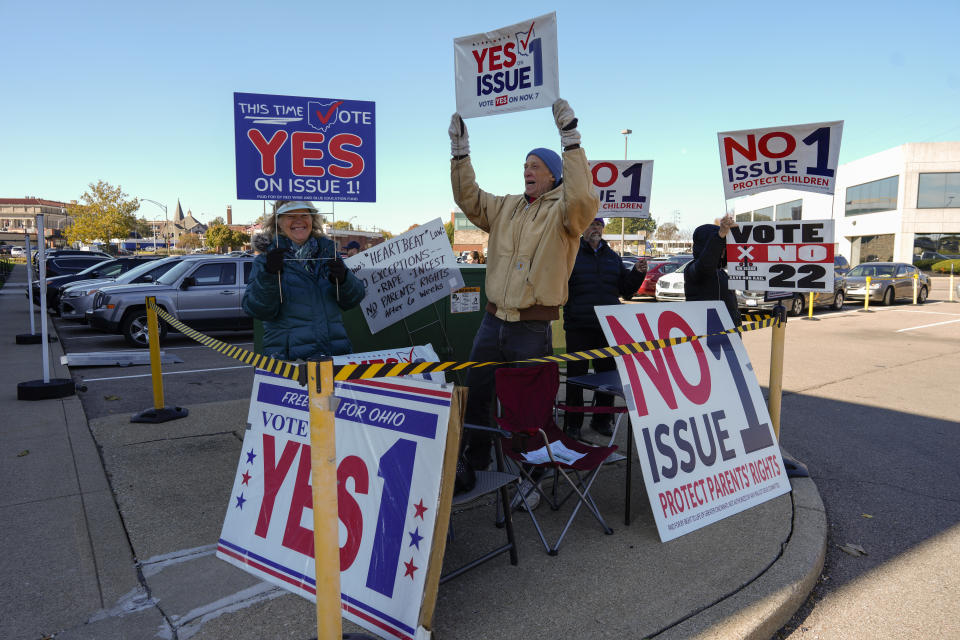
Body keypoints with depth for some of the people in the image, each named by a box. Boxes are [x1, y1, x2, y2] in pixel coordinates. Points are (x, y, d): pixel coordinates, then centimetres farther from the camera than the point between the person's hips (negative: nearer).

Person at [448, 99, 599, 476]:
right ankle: (474, 462, 32)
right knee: (475, 398, 14)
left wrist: (570, 139, -27)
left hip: (532, 328, -6)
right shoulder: (505, 208, 14)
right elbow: (468, 198, 15)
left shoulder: (563, 212, -4)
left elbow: (582, 198, -25)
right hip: (493, 321, 6)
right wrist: (460, 150, 8)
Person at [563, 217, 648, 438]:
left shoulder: (612, 257, 16)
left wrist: (637, 273, 0)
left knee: (608, 373, 11)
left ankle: (602, 419, 26)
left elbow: (626, 289, 17)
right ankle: (573, 423, 11)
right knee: (576, 375, 0)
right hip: (579, 326, -4)